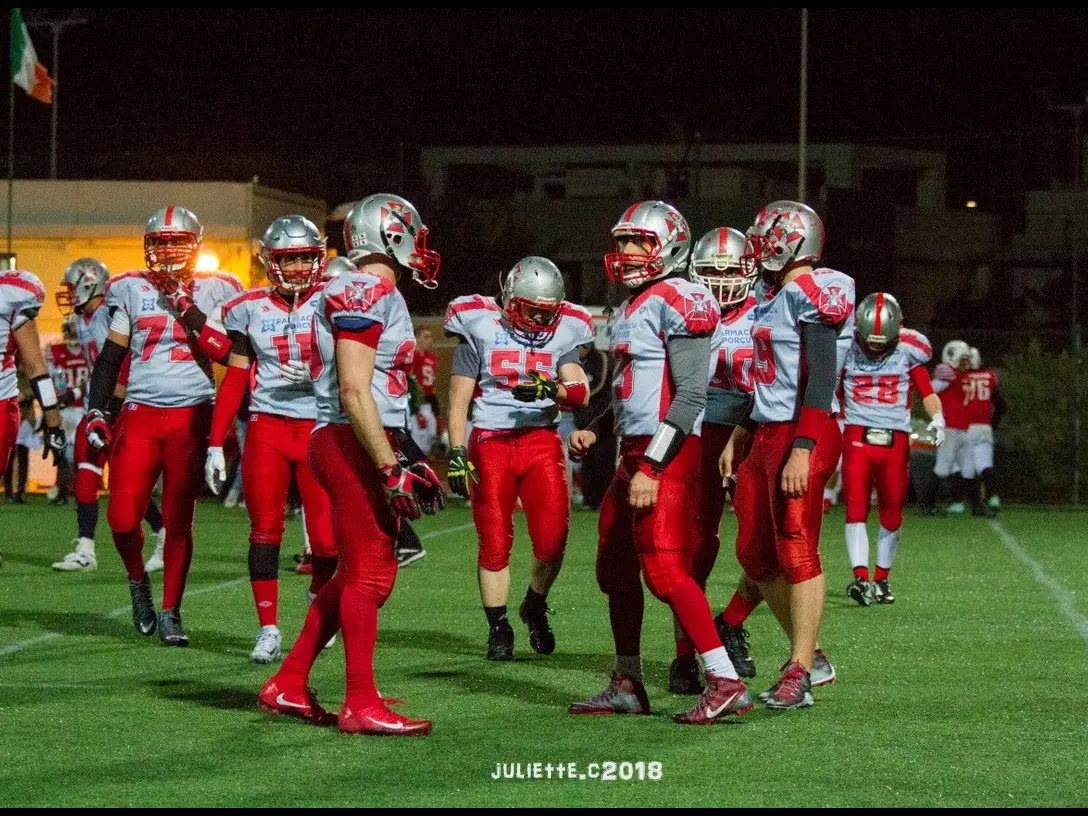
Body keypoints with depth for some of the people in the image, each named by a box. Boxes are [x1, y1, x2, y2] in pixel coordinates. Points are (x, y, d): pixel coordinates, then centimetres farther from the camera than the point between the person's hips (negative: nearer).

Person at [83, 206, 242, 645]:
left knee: (178, 521, 1)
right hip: (140, 414, 1)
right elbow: (110, 356, 9)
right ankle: (138, 582, 22)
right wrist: (96, 411, 2)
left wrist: (187, 308, -16)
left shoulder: (212, 291, 3)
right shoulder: (131, 290, 7)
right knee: (122, 518, -7)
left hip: (191, 415, -1)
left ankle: (170, 612, 12)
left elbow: (223, 352, -9)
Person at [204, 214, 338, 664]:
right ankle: (268, 629, 7)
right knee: (265, 530, 0)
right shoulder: (251, 309, 6)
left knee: (327, 538, -4)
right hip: (267, 428, 1)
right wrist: (216, 443, 7)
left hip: (319, 428, -1)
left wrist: (318, 373, -21)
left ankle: (319, 593, 27)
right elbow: (234, 379, 10)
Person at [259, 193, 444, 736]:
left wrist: (406, 456, 22)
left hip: (366, 444, 10)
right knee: (369, 573, -6)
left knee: (356, 573, 14)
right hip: (354, 443, -10)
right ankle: (361, 706, -3)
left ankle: (288, 686, 19)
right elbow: (354, 393, -19)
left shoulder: (373, 294, 19)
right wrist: (391, 467, -20)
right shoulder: (366, 292, -12)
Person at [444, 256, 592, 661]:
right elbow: (458, 400, 1)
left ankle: (535, 607, 19)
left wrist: (550, 391, -26)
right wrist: (457, 454, -6)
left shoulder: (561, 334, 8)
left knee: (552, 540, -8)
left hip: (542, 441, 2)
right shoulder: (480, 330, 1)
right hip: (490, 444, -2)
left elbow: (580, 392, -5)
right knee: (495, 544, -1)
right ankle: (498, 628, 14)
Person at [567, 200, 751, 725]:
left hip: (667, 454, -10)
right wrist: (596, 433, 16)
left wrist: (651, 467, -22)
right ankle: (627, 687, 22)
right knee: (615, 570, 13)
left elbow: (690, 394, -19)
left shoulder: (677, 301, -12)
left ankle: (725, 683, -15)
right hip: (634, 452, 10)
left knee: (665, 571, -15)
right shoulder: (633, 307, 19)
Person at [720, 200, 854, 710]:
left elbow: (820, 380, -18)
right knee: (755, 554, 10)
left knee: (796, 550, -8)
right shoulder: (772, 296, 16)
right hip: (764, 436, 10)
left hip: (803, 436, -10)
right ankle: (807, 653, 21)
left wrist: (802, 451, -23)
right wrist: (737, 440, 24)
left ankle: (799, 674, -4)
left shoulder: (814, 294, -13)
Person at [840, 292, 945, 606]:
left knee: (892, 513, 6)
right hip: (857, 437, -1)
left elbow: (927, 391, 4)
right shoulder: (845, 349, -1)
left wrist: (937, 418, -11)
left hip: (895, 440, 1)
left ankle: (881, 579, 19)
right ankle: (860, 577, -18)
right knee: (856, 508, -12)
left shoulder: (908, 351, 0)